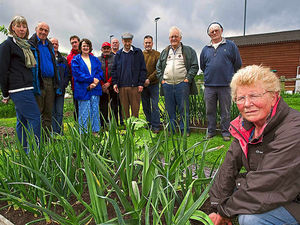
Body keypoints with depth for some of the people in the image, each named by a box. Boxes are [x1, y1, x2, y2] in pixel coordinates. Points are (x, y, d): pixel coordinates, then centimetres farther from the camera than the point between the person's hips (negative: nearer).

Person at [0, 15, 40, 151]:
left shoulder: (25, 45, 22)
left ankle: (24, 152, 17)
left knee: (23, 120, 10)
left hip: (27, 88, 8)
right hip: (18, 89, -8)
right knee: (35, 118, -14)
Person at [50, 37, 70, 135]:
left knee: (59, 112, 5)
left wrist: (64, 85, 2)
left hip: (60, 90, 3)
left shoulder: (63, 60, 15)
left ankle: (60, 133, 10)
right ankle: (54, 134, 6)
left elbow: (68, 75, 16)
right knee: (51, 112, 0)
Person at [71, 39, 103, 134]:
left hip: (95, 90, 4)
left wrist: (95, 82, -10)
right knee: (84, 113, -2)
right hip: (83, 90, -3)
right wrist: (92, 79, -12)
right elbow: (78, 74, -7)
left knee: (95, 111, 5)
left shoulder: (95, 59, 16)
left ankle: (95, 132, 15)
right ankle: (84, 133, 7)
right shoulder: (76, 60, 4)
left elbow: (100, 72, 9)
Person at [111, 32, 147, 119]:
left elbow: (143, 69, 1)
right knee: (124, 109, 7)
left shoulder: (138, 52, 5)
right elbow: (114, 70, 15)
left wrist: (141, 83, -6)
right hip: (122, 86, 3)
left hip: (134, 86, -2)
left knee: (135, 108, 1)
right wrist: (114, 82, 3)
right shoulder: (118, 54, 14)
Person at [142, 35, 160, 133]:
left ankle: (155, 126, 7)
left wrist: (149, 79, -14)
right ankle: (149, 124, 22)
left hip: (153, 84, -3)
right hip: (143, 85, 3)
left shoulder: (157, 54, 1)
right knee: (145, 106, 9)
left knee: (154, 106, -1)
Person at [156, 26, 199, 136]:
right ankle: (171, 130, 19)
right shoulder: (164, 52, 19)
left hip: (182, 84, -3)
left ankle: (185, 131, 11)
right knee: (170, 110, 8)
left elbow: (195, 66, 3)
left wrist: (188, 78, -7)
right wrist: (161, 79, 6)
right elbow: (158, 67, 19)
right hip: (167, 85, 3)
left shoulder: (188, 50, 9)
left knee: (184, 109, 0)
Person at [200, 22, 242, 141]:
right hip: (209, 85, 3)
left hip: (225, 85, -2)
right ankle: (211, 131, 22)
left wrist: (228, 75, 11)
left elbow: (238, 64, 8)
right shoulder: (206, 49, 12)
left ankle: (225, 131, 17)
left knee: (225, 111, 5)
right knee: (210, 110, 9)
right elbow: (202, 66, 23)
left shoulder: (230, 45, 5)